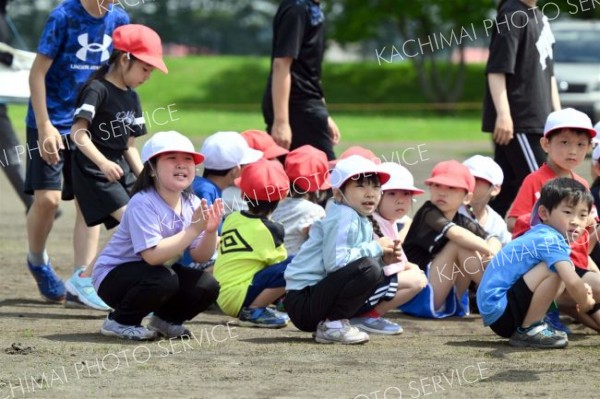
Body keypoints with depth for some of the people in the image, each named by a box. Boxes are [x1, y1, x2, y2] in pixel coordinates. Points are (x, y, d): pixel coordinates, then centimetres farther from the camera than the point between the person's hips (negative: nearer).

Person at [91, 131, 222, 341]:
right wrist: (193, 229, -35)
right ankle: (120, 322, -8)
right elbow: (152, 255, -35)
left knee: (207, 287, -13)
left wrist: (210, 231, -24)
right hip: (114, 275, -7)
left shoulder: (192, 203, -4)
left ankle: (166, 320, 15)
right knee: (163, 280, -34)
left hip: (157, 271, 7)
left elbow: (200, 257, -4)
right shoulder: (143, 204, -25)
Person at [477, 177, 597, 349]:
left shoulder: (538, 235, 11)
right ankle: (528, 331, -13)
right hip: (499, 310, -10)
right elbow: (572, 282, -31)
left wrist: (580, 289, 8)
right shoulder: (550, 241, -18)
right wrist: (586, 303, -10)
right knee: (556, 268, -22)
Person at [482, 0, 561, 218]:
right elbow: (496, 69, -18)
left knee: (507, 188, 8)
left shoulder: (540, 18, 17)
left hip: (538, 121, 9)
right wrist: (503, 115, -24)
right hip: (518, 120, -9)